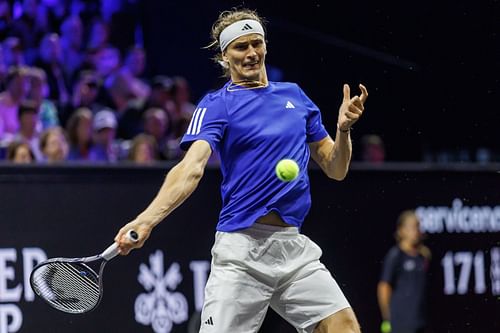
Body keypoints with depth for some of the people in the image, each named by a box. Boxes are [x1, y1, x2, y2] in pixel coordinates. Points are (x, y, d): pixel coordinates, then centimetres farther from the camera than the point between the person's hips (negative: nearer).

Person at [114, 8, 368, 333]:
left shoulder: (295, 95, 15)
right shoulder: (216, 105, -1)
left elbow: (336, 169, 18)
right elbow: (192, 167, -17)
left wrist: (344, 128, -3)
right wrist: (146, 220, -34)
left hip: (295, 247, 5)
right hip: (242, 248, -4)